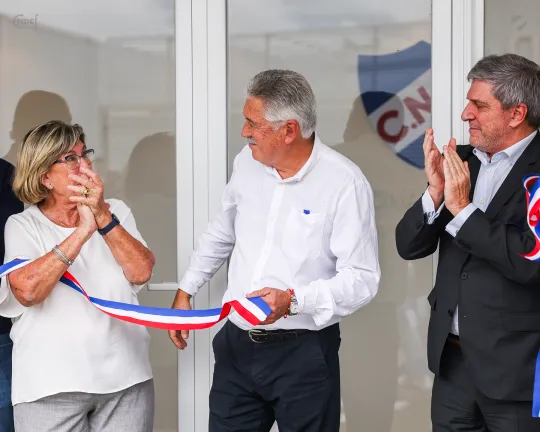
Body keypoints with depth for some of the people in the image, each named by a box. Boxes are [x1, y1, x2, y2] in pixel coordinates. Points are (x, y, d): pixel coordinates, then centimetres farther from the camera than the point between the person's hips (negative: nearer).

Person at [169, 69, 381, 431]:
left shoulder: (345, 183, -15)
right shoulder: (247, 161, 3)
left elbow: (362, 279, -17)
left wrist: (293, 300, -28)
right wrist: (185, 291, 20)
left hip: (303, 352, -5)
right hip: (236, 344, 5)